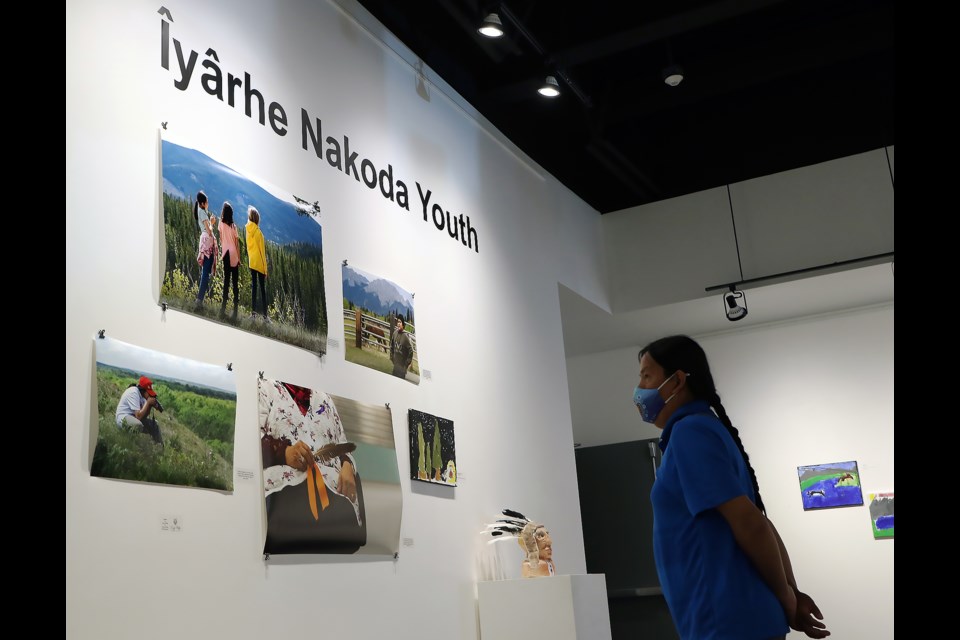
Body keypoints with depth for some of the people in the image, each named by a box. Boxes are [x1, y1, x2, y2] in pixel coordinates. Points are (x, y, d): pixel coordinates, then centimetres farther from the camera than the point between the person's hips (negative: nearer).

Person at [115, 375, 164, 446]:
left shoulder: (141, 393, 1)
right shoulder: (133, 393, -24)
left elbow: (144, 415, 3)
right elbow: (139, 416, -28)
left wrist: (151, 404, -13)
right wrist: (148, 402, -21)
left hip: (134, 417, 9)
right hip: (123, 418, -9)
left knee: (154, 425, 10)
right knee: (138, 425, -37)